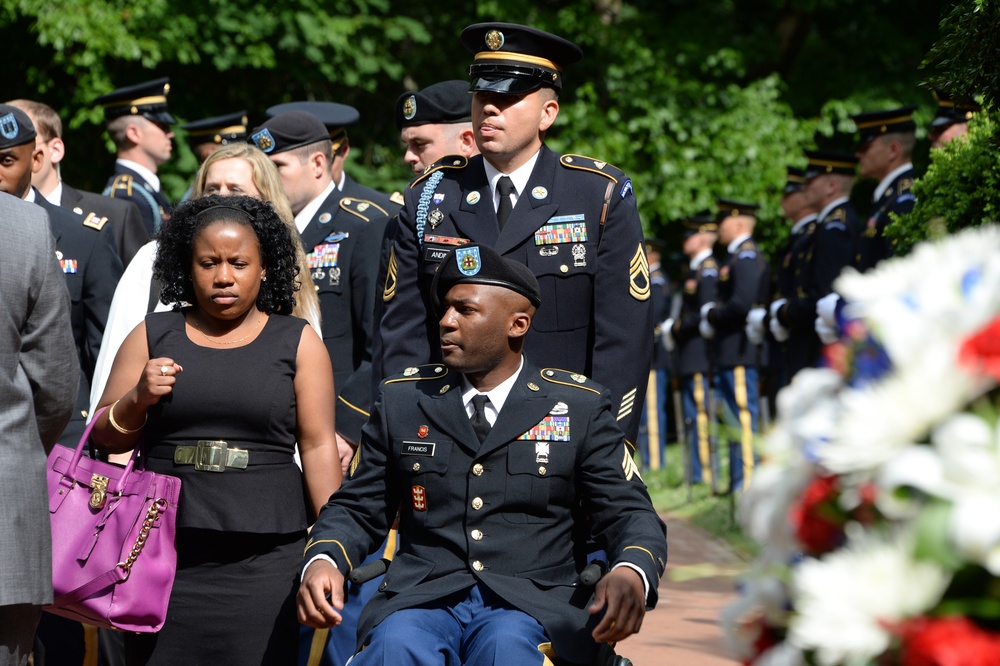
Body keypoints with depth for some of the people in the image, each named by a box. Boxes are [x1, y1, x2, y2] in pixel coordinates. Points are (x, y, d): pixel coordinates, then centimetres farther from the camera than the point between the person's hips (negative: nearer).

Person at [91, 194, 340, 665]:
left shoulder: (297, 341, 8)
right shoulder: (152, 337, 12)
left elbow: (318, 446, 3)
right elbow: (105, 437, 14)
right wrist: (138, 399, -7)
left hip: (267, 560, -1)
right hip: (164, 555, 1)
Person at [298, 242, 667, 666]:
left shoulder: (579, 407, 10)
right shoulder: (401, 399, 16)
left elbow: (629, 514, 7)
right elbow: (357, 508, 18)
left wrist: (631, 574, -17)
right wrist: (321, 561, -5)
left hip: (532, 604, -1)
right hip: (421, 598, 1)